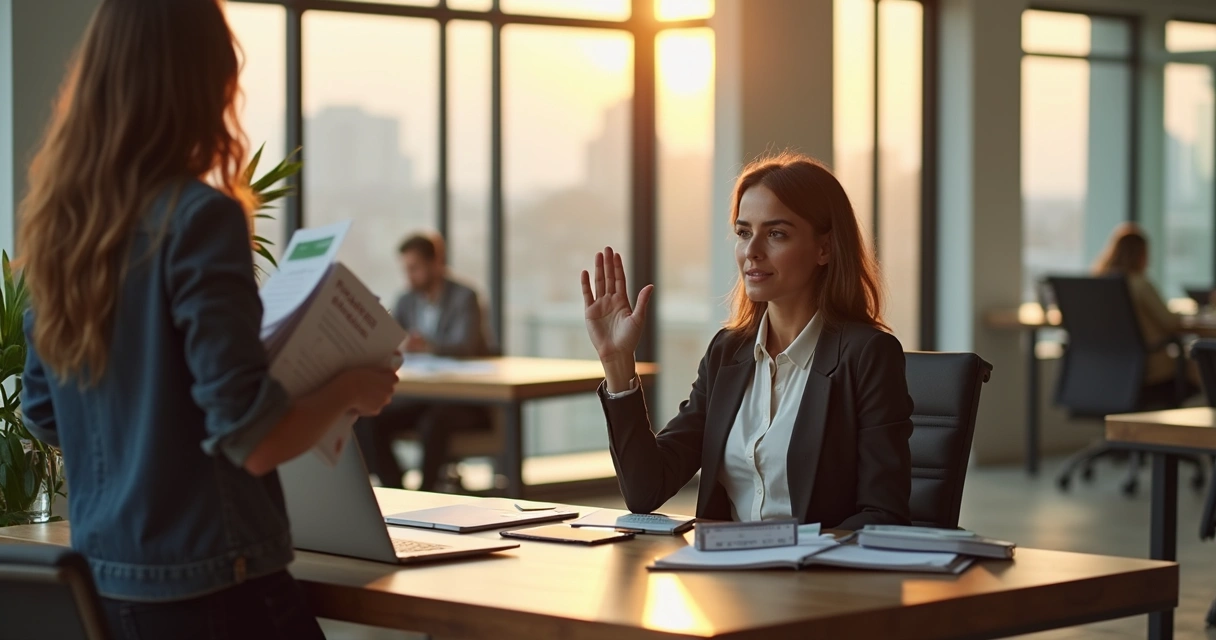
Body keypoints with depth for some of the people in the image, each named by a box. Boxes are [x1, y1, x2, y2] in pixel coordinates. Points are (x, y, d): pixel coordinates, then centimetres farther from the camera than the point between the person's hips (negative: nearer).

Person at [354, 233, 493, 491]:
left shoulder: (464, 297, -9)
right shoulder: (406, 302, 7)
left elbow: (466, 346, -25)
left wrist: (429, 346, -47)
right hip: (423, 396, 6)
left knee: (433, 422, -37)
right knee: (367, 421, -18)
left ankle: (427, 492, -25)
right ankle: (395, 489, -13)